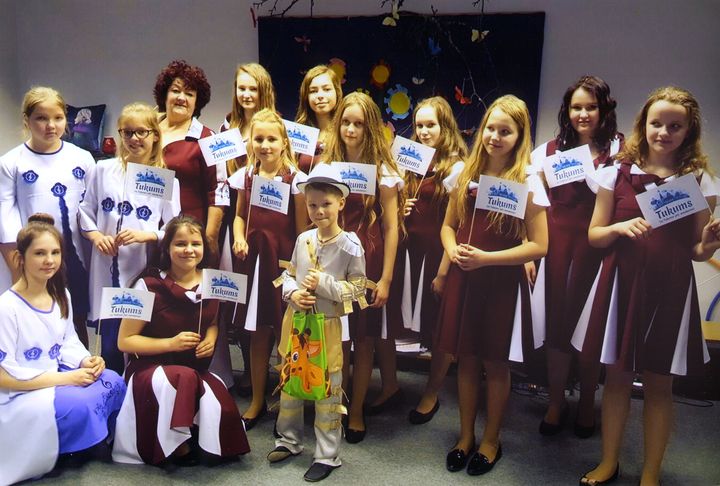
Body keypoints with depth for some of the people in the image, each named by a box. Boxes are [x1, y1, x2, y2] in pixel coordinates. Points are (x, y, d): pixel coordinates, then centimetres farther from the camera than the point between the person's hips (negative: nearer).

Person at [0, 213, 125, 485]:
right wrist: (64, 378, -22)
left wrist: (86, 361, -9)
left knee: (113, 383, -13)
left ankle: (95, 441, 8)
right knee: (78, 405, -31)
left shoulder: (61, 296, 5)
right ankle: (65, 451, 1)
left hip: (57, 379, 7)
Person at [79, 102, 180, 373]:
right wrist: (95, 236, -5)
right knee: (110, 340, 7)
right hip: (108, 268, 2)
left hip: (146, 269, -1)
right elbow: (86, 210, 12)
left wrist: (146, 235, -16)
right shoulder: (104, 170, 7)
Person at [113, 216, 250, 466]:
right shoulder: (149, 286, -10)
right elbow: (124, 341, -7)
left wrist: (211, 339, -3)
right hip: (150, 370, -3)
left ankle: (198, 442, 6)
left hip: (198, 370, 4)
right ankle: (178, 445, -11)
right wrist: (170, 343, -19)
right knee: (183, 378, -37)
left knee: (221, 408, -27)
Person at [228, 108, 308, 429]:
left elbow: (302, 226, -7)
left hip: (283, 259, -4)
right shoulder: (246, 176, 6)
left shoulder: (294, 178, -7)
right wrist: (239, 238, -5)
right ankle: (257, 401, 27)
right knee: (258, 333, 13)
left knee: (284, 332, 3)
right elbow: (240, 215, 15)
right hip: (253, 258, 4)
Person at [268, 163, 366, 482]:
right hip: (296, 320, 5)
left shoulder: (350, 245, -12)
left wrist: (324, 283, -19)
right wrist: (293, 293, -9)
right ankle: (289, 440, 37)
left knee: (327, 389, 5)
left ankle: (327, 456, 19)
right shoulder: (303, 239, 1)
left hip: (327, 324, -5)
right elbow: (289, 275, 10)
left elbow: (358, 288, -10)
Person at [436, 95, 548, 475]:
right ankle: (466, 436, 31)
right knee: (465, 360, 13)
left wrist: (486, 258, -19)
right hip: (463, 279, 4)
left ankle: (491, 440, 29)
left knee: (495, 365, 9)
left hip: (502, 283, -4)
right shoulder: (465, 175, 5)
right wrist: (452, 249, -9)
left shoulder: (528, 183, -8)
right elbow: (448, 225, 13)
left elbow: (539, 245, -11)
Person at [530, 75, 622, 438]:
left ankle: (586, 404, 27)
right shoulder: (550, 151, 8)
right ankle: (556, 401, 25)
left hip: (597, 244, -2)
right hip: (557, 244, 2)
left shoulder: (620, 150, 1)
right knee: (556, 320, 6)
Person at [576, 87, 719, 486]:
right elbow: (594, 235, 4)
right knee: (616, 375, 11)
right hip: (621, 284, 1)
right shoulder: (618, 174, 1)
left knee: (659, 384, 8)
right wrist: (620, 229, -16)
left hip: (671, 289, 0)